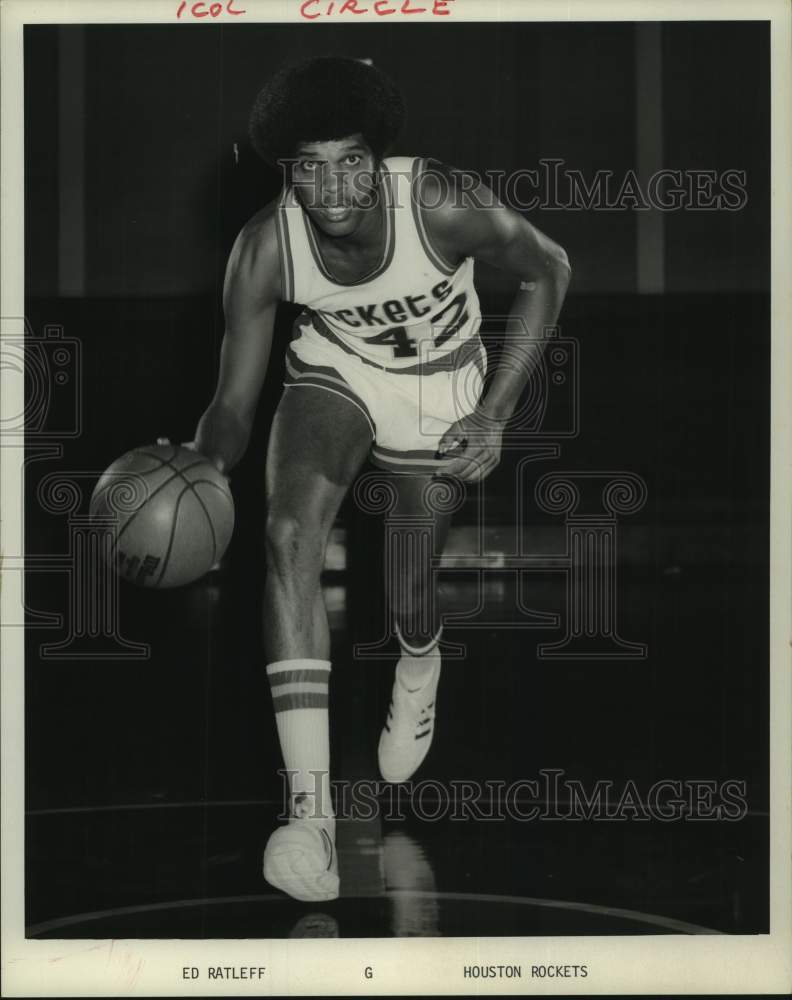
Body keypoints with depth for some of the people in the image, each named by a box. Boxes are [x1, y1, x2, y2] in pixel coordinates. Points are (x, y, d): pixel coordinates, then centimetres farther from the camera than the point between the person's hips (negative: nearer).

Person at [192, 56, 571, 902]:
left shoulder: (442, 206, -33)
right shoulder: (264, 250, -27)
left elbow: (548, 272, -15)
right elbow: (235, 401, -18)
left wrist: (494, 415, -18)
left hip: (437, 393, -1)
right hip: (332, 373, 1)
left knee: (409, 594, 3)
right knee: (289, 536, -26)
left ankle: (418, 672, 48)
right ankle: (310, 810, -27)